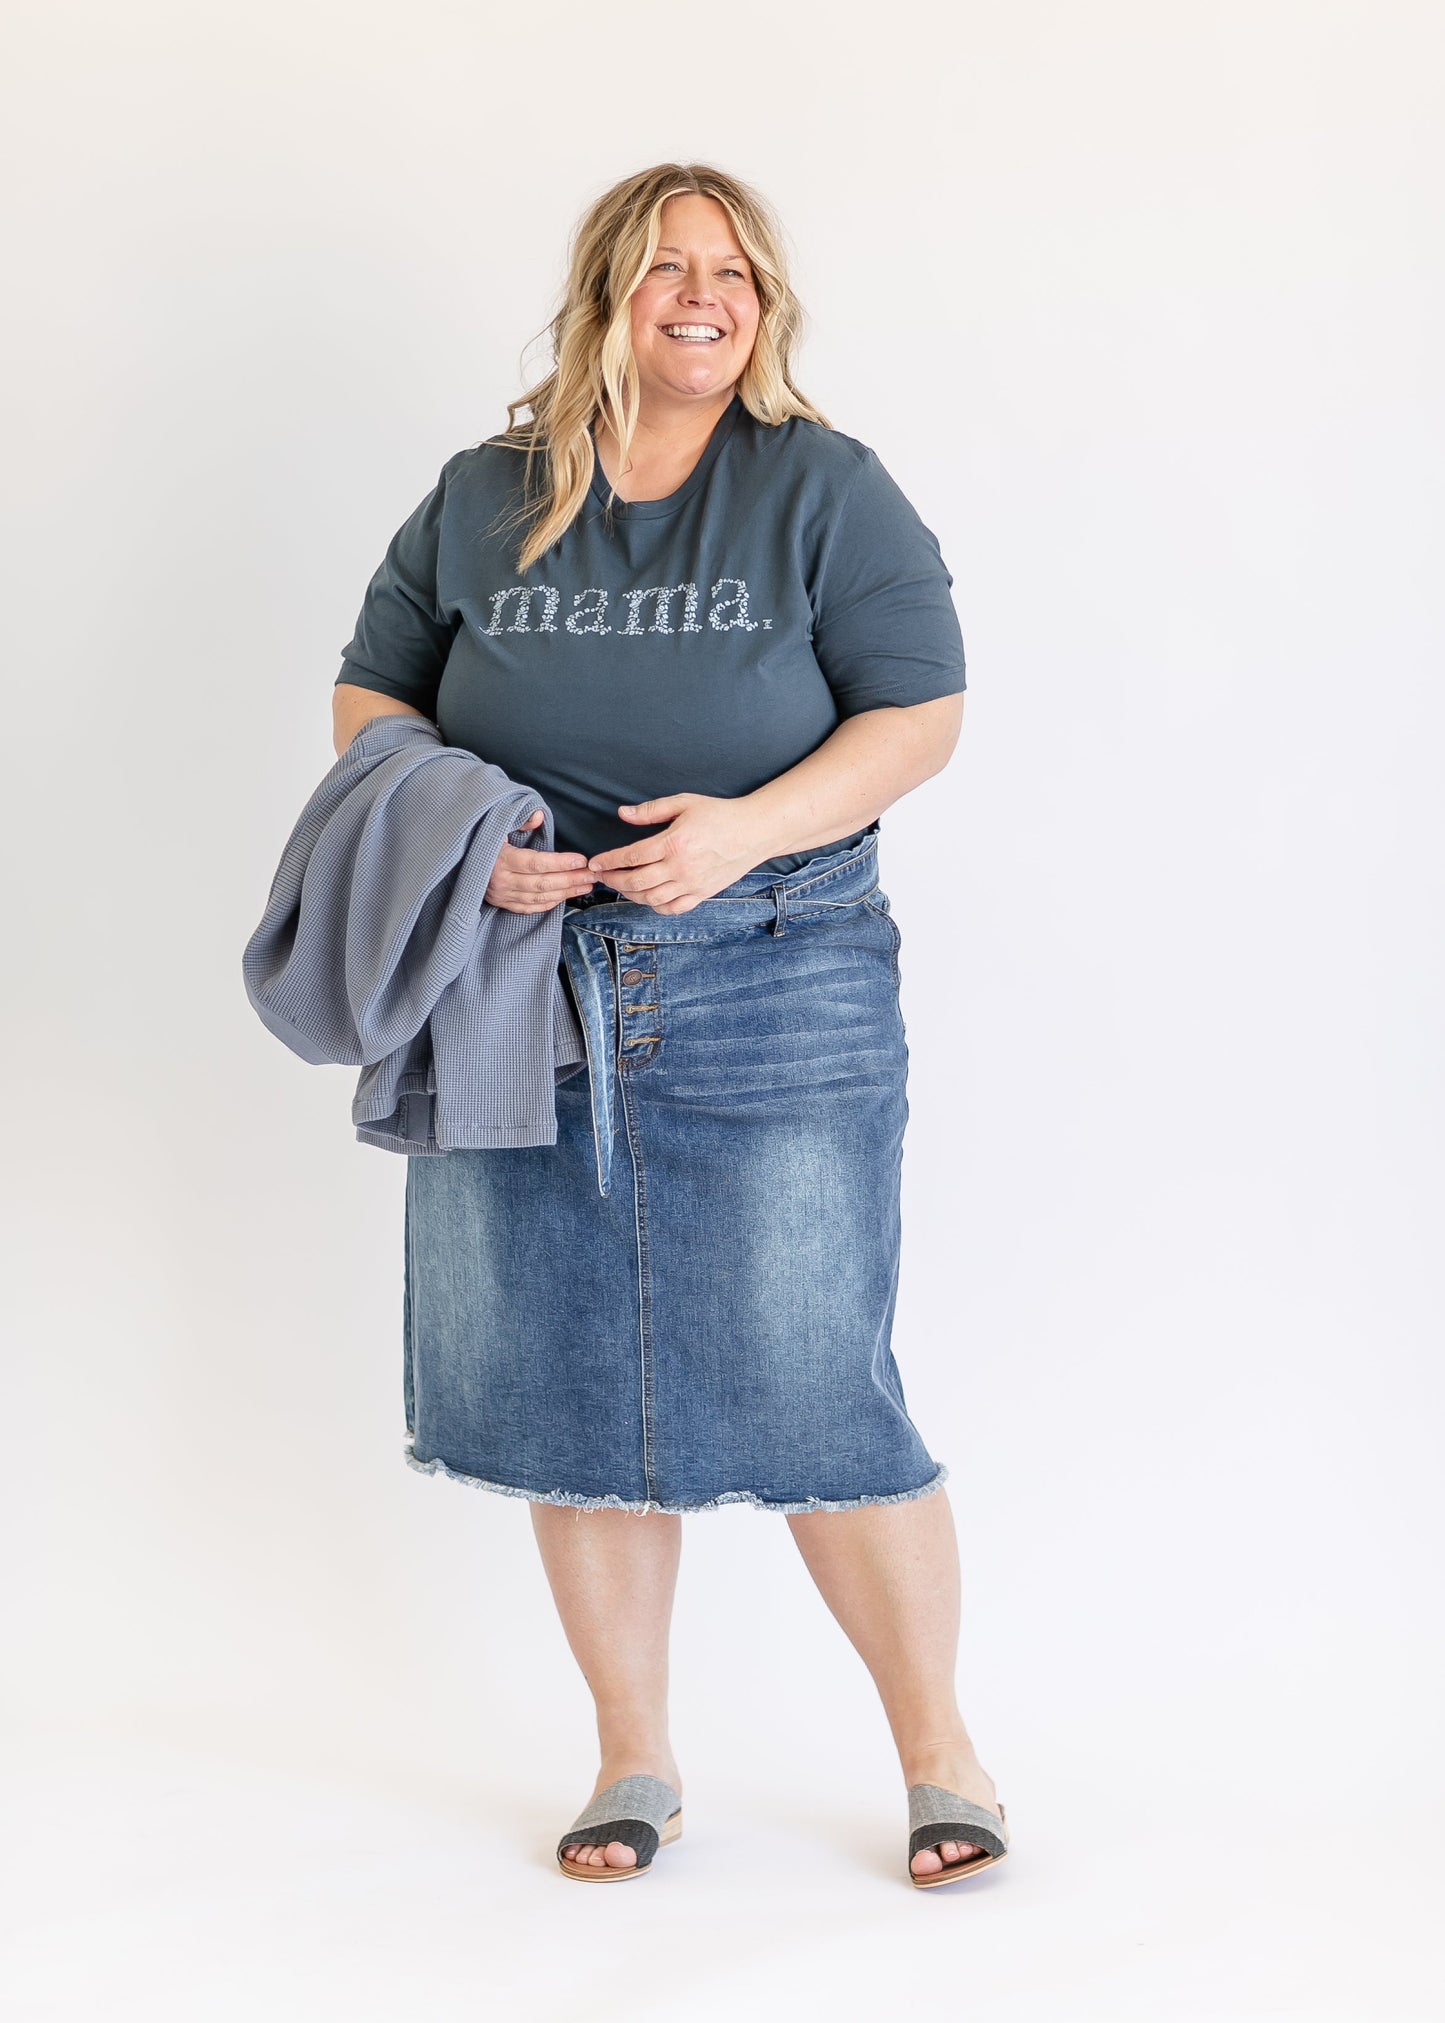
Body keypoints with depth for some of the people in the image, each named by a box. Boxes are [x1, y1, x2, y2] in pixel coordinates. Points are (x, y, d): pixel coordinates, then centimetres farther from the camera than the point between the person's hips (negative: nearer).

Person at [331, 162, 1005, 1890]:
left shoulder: (824, 488, 1)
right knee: (569, 1384, 8)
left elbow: (920, 712, -3)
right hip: (527, 995, 3)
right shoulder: (481, 500, 9)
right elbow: (369, 696, 13)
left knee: (813, 1390, -3)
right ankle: (635, 1760, 24)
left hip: (778, 1000, -3)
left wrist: (746, 829, -19)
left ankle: (938, 1753, 15)